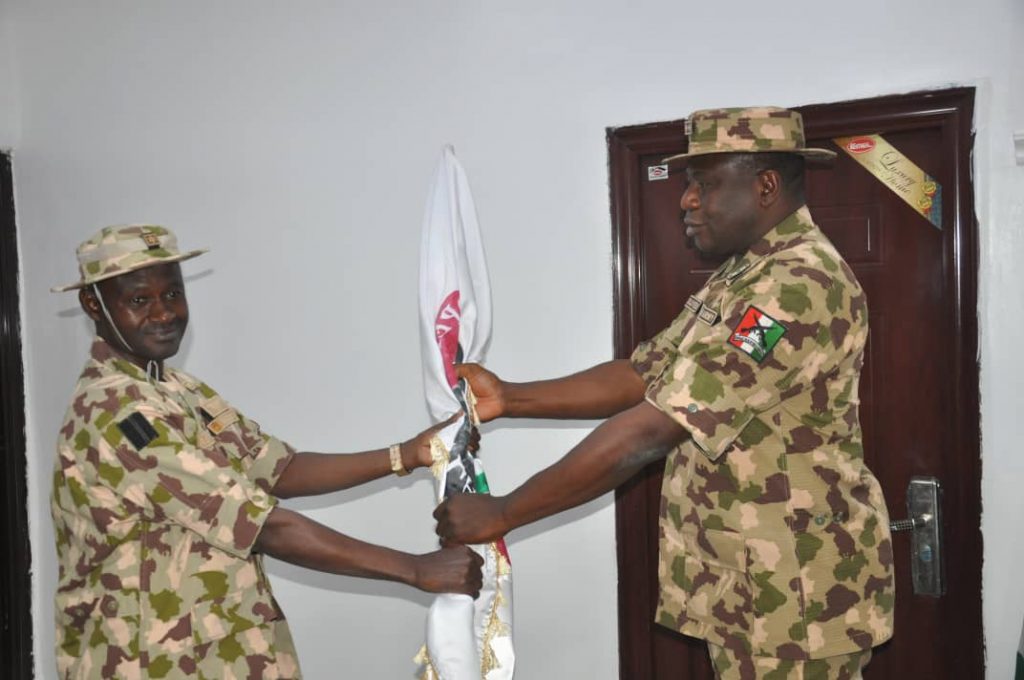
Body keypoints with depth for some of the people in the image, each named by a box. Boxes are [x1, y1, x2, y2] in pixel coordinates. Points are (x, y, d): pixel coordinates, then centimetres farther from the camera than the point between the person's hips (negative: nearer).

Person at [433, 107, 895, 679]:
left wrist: (501, 514, -21)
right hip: (746, 584, 9)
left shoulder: (798, 285, -23)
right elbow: (644, 375, 7)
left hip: (797, 591, -9)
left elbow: (652, 430, -27)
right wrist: (510, 398, -5)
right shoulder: (740, 278, 11)